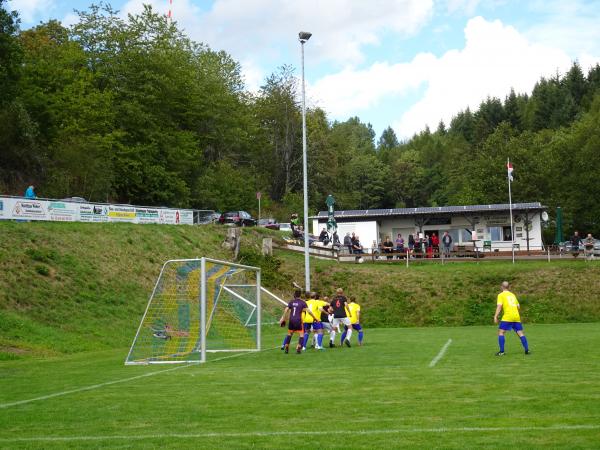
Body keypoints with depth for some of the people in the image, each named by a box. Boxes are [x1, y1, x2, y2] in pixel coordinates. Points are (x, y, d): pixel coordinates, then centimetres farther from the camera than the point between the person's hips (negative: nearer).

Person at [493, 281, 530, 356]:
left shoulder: (501, 295, 4)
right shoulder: (513, 295, 21)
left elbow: (499, 306, -9)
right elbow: (518, 307, 21)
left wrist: (495, 316, -11)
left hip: (507, 317, -5)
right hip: (516, 317, 5)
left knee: (500, 332, -1)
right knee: (520, 333, 9)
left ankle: (502, 351, -10)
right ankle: (527, 350, 4)